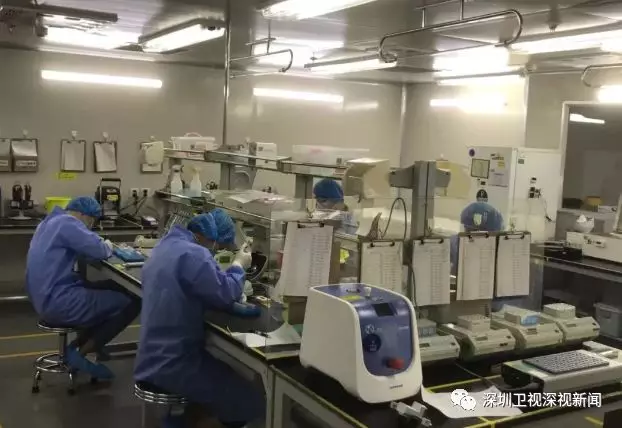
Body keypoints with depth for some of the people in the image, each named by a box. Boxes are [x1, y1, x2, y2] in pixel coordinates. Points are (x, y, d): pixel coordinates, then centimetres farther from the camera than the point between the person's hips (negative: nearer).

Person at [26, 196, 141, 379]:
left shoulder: (51, 221, 17)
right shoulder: (66, 222, -14)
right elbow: (98, 250, -20)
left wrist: (101, 246, 12)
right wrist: (108, 247, 2)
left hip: (47, 298, 11)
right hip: (59, 302, -11)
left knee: (114, 288, 19)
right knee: (131, 302, -8)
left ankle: (79, 344, 14)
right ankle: (82, 352, 1)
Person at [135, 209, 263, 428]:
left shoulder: (167, 244, 12)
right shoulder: (193, 254, -21)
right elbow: (224, 296, -18)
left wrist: (232, 267, 7)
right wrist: (238, 265, -2)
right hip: (173, 364, -10)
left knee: (229, 376, 26)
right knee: (252, 402, -4)